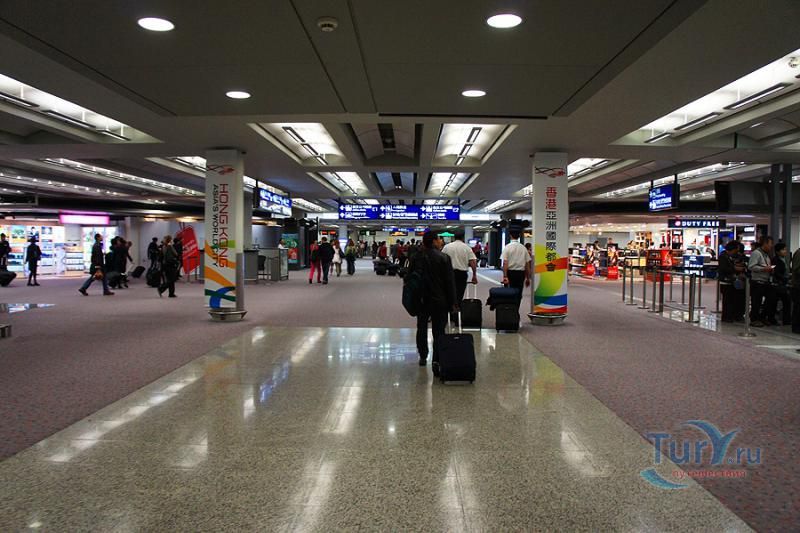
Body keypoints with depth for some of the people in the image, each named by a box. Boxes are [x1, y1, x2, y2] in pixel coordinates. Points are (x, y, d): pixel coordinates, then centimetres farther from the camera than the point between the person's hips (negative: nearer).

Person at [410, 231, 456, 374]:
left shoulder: (416, 258, 0)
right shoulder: (443, 258, -12)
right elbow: (450, 282, -11)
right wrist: (452, 302, -3)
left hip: (421, 300, 4)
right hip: (439, 300, -4)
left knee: (422, 329, 20)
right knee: (438, 332, -1)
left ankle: (423, 357, 30)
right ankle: (436, 361, -13)